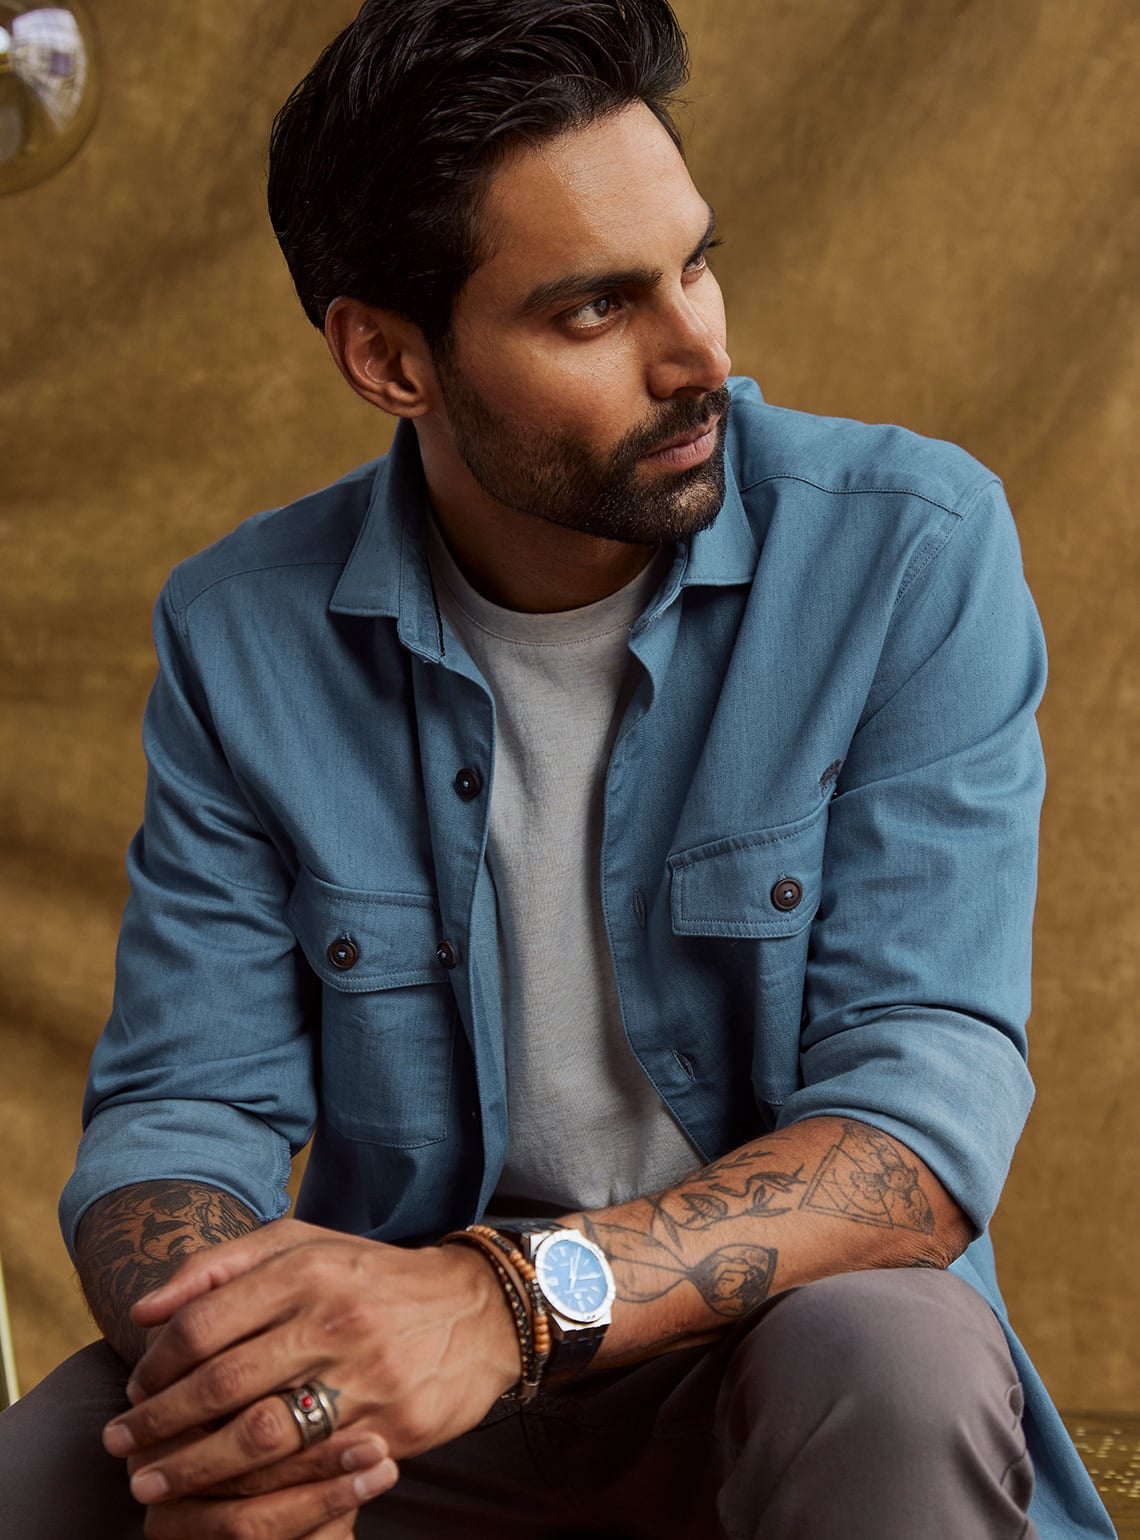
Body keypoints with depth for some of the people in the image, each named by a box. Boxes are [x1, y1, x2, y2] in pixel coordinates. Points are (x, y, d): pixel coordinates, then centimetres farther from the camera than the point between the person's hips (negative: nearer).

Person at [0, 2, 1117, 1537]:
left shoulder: (910, 548, -13)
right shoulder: (241, 635, -4)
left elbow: (924, 1108, -20)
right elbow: (181, 1105, -5)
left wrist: (520, 1296, -36)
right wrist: (215, 1390, -29)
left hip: (774, 1350, -1)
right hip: (387, 1382, 2)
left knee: (895, 1367, -33)